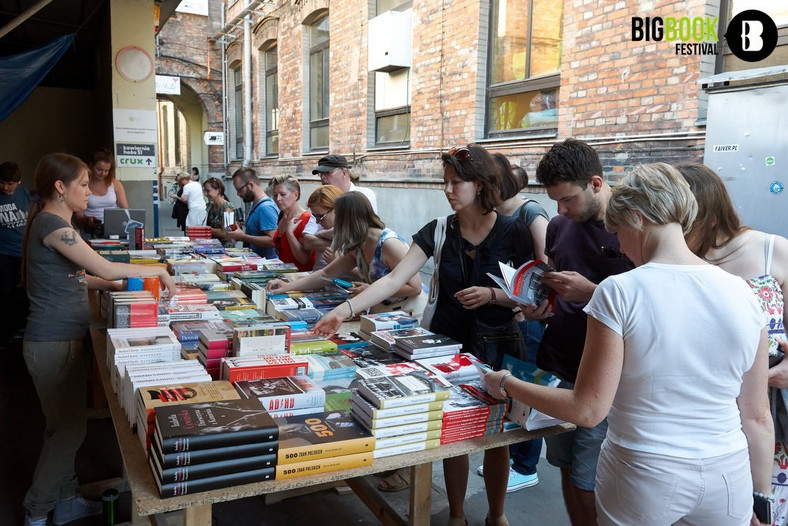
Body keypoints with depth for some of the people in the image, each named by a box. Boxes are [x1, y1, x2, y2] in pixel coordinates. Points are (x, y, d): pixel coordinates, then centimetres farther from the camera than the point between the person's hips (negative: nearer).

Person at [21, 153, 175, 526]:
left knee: (68, 425, 17)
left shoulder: (56, 222, 13)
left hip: (66, 339, 10)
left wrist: (122, 286, 7)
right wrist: (158, 271, -11)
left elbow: (74, 276, 19)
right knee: (68, 429, 1)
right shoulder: (50, 223, -19)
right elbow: (104, 268, -23)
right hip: (52, 344, -10)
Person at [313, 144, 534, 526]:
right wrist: (346, 309, -24)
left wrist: (491, 295, -23)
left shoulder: (513, 233, -9)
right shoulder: (438, 231, -5)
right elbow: (395, 279, -13)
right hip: (447, 342, 2)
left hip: (496, 346, -1)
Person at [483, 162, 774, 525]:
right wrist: (762, 497, 15)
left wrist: (508, 385, -3)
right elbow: (757, 417, 1)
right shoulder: (742, 293, -5)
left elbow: (588, 410, -16)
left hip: (644, 480, -4)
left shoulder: (620, 291, -18)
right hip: (729, 481, 4)